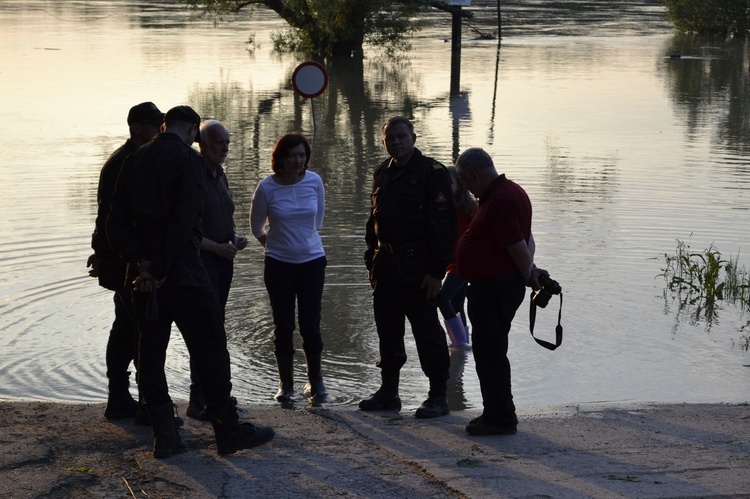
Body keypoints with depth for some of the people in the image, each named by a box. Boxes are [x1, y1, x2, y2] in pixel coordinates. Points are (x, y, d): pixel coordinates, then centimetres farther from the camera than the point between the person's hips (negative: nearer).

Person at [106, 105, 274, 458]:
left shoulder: (134, 161, 10)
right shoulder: (189, 159, -8)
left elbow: (116, 223, 3)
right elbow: (183, 221, -18)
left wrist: (140, 262, -6)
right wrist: (161, 270, -15)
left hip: (144, 274, 6)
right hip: (182, 272, -6)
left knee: (150, 352, 9)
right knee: (209, 349, 2)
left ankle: (164, 436, 10)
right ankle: (228, 432, 7)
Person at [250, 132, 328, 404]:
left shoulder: (314, 181, -3)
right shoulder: (267, 187, -9)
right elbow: (256, 226, 8)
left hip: (312, 261, 1)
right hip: (279, 263, -1)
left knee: (310, 324, -1)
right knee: (283, 325, 5)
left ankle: (315, 382, 14)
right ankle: (285, 384, 17)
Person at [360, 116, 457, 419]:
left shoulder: (431, 173, -10)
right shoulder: (382, 174, 14)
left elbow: (444, 225, -14)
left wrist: (436, 271, -18)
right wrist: (371, 263, 15)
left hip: (417, 268, -7)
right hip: (386, 266, 7)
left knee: (427, 332, -2)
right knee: (387, 331, 13)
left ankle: (438, 396, 6)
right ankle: (388, 391, 24)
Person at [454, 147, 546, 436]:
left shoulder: (499, 201, -21)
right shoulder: (508, 192, 14)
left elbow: (518, 247, -22)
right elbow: (527, 240, 20)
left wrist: (529, 275, -7)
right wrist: (529, 270, 9)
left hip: (493, 289, -11)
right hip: (491, 288, 11)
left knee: (489, 353, -4)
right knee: (490, 352, 18)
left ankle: (500, 418, 2)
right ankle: (498, 414, 26)